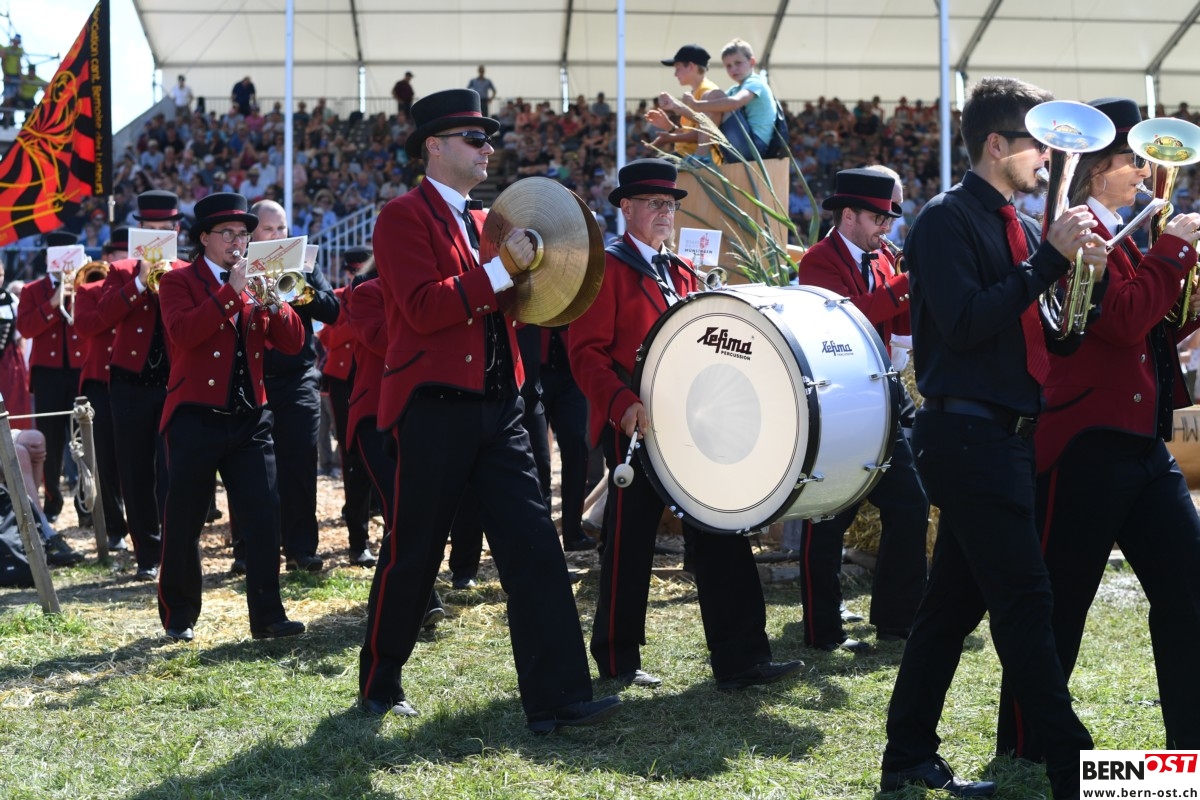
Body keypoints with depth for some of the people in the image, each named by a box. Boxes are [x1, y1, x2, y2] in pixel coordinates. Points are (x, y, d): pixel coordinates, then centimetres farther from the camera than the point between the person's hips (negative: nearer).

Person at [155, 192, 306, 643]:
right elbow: (182, 333, -19)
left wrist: (273, 302, -13)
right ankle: (178, 615, 18)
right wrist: (232, 291, -20)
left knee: (265, 514, -4)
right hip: (196, 418, -3)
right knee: (184, 521, 4)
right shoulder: (179, 282, 1)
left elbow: (292, 343, 4)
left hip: (249, 417, 4)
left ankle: (267, 616, 0)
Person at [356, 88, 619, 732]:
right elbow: (424, 310, -19)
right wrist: (500, 270, -20)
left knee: (535, 546, -1)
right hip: (435, 407, -7)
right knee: (413, 555, 5)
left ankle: (557, 697, -1)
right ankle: (378, 686, 23)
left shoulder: (483, 220, 17)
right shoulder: (405, 216, -6)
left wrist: (527, 268, 4)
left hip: (497, 406, 7)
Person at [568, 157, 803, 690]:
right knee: (630, 543, 2)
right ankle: (618, 660, 16)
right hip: (636, 427, -7)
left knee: (723, 536, 2)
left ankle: (740, 660, 5)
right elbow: (587, 352, -13)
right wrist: (623, 404, -27)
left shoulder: (682, 274, 18)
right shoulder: (607, 269, -4)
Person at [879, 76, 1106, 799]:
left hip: (1006, 435, 9)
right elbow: (963, 325, -21)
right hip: (968, 433, -9)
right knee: (1025, 599, -9)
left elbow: (1056, 340, 15)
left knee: (958, 599, 11)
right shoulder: (948, 219, -8)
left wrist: (1087, 270, -2)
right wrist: (1050, 260, -19)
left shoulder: (1018, 228, 16)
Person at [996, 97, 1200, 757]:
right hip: (1088, 446, -9)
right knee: (1061, 598, 2)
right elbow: (1125, 319, -22)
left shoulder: (1114, 235, 18)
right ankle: (1025, 740, 16)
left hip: (1142, 443, 9)